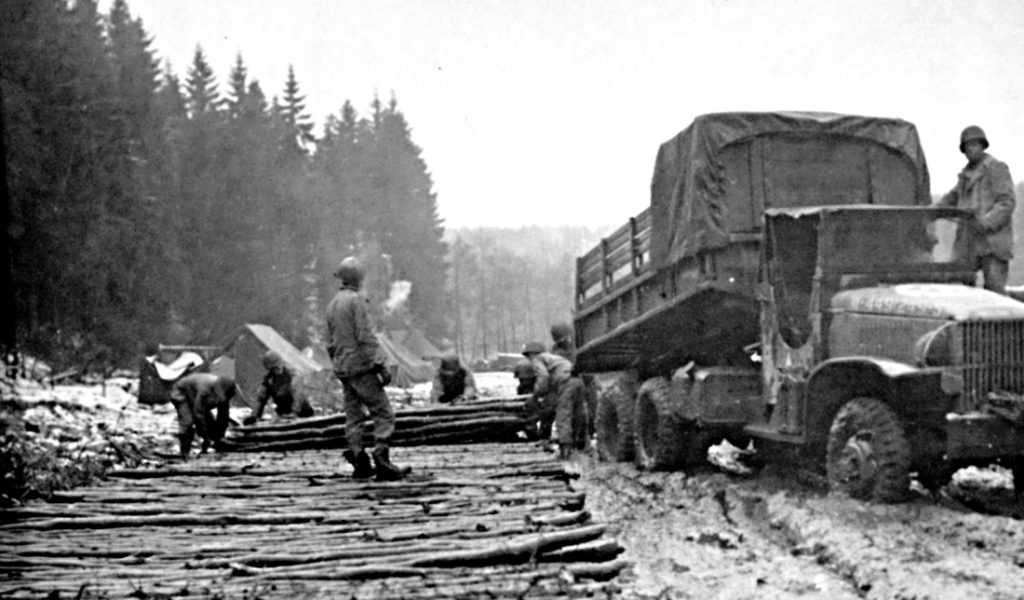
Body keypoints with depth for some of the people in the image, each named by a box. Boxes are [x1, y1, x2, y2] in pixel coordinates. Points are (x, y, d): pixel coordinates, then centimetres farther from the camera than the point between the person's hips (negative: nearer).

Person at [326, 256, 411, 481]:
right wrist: (381, 366, -18)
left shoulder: (332, 304, 14)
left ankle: (360, 463, 6)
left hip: (343, 369, 8)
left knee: (354, 417, 9)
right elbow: (366, 337, -18)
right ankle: (382, 462, -16)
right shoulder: (356, 300, -11)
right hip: (361, 366, -8)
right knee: (384, 414, -7)